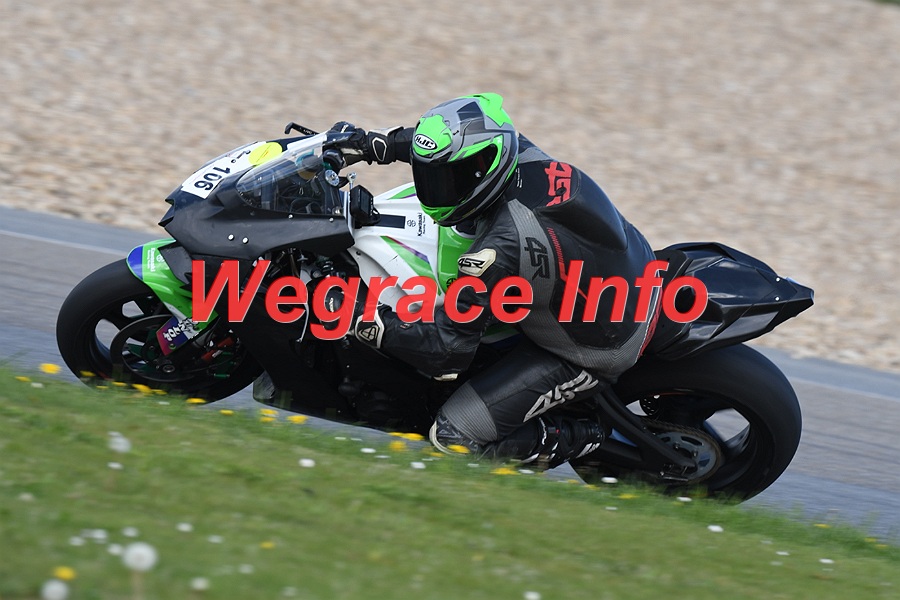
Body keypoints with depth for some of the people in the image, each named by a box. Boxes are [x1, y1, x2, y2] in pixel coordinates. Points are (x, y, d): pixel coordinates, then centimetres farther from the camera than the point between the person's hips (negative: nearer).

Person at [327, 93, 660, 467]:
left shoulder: (499, 249, -36)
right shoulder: (519, 152, -14)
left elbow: (449, 350, -29)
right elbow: (449, 142, 10)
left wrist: (364, 320, -29)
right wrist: (369, 144, 6)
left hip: (593, 354, -8)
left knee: (452, 435, -9)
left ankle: (585, 439, 0)